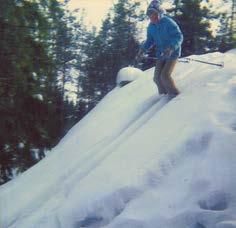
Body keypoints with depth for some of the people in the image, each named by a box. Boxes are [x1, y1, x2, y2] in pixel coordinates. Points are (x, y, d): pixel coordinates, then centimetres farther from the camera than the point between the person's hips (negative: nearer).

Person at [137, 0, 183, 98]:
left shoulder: (169, 23, -23)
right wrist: (142, 49, -9)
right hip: (161, 54, 6)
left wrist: (171, 48, -42)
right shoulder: (151, 26, -3)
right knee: (157, 77, 0)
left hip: (172, 53, -6)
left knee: (165, 76, -17)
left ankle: (175, 96, 5)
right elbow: (150, 40, 10)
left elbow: (179, 37, -25)